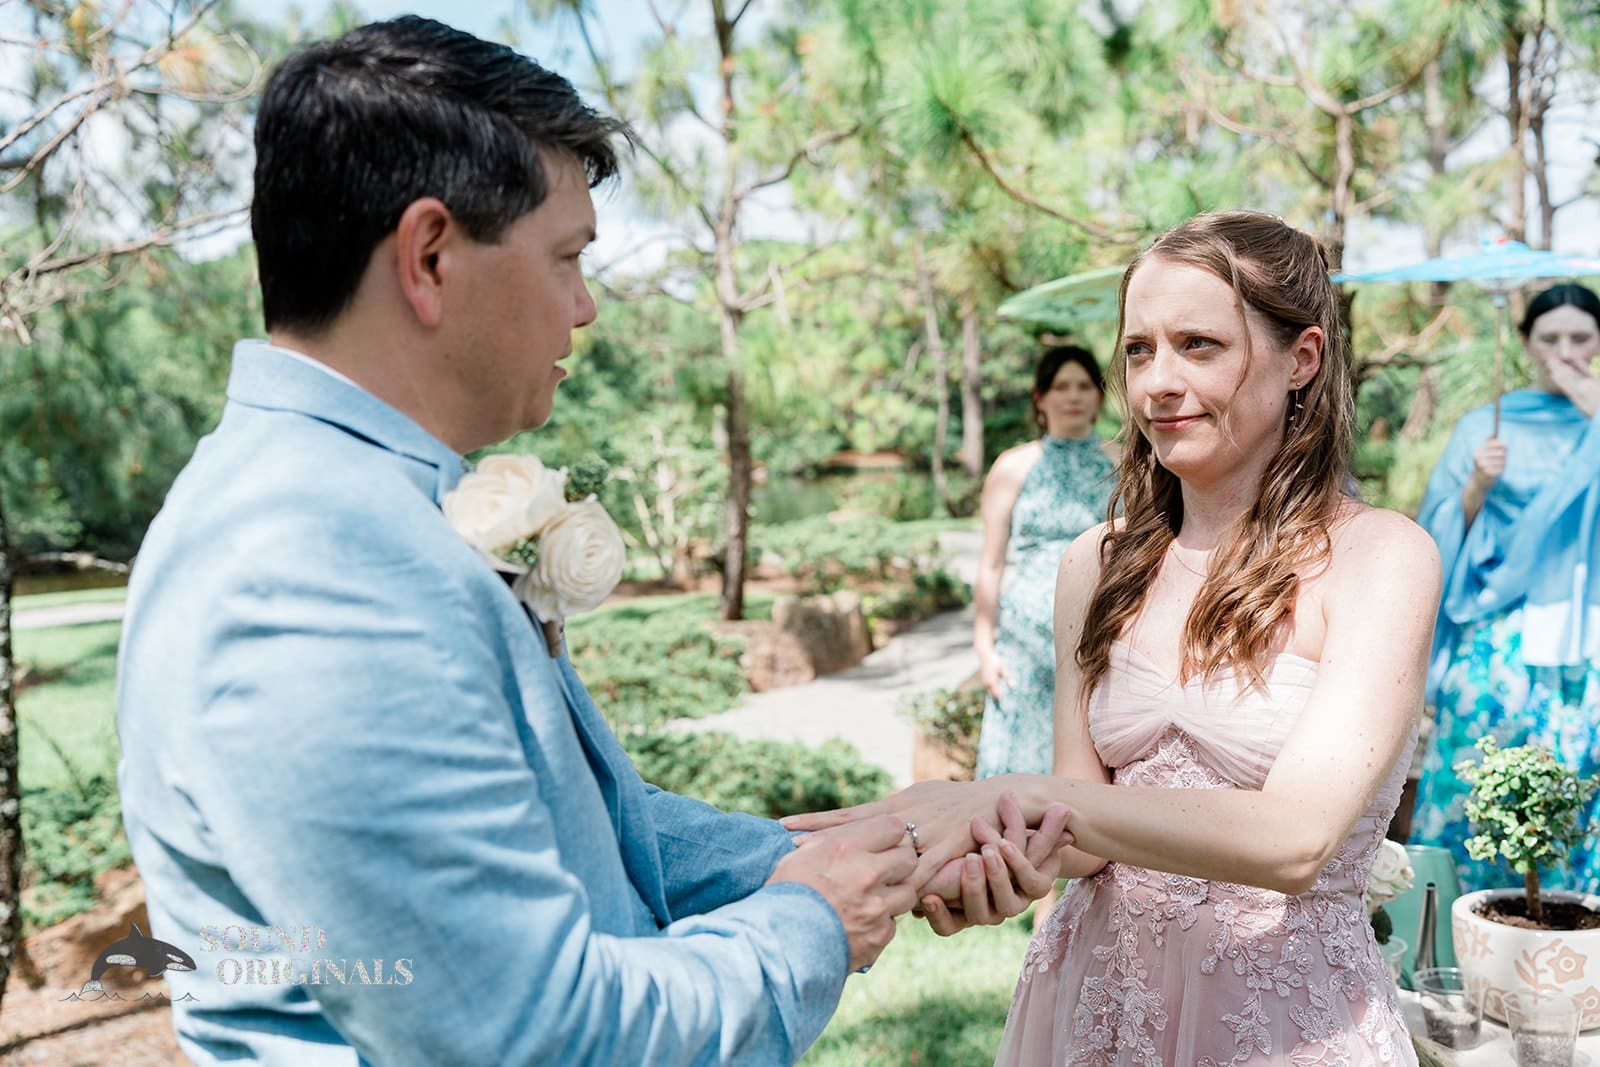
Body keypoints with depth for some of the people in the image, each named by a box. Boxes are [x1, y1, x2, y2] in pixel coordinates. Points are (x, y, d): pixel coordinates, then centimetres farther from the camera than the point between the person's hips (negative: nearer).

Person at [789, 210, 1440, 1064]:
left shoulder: (1380, 555, -13)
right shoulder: (1098, 564, 0)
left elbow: (1294, 837, -24)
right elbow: (1084, 841, -2)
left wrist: (1023, 796, -28)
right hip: (1096, 991, 4)